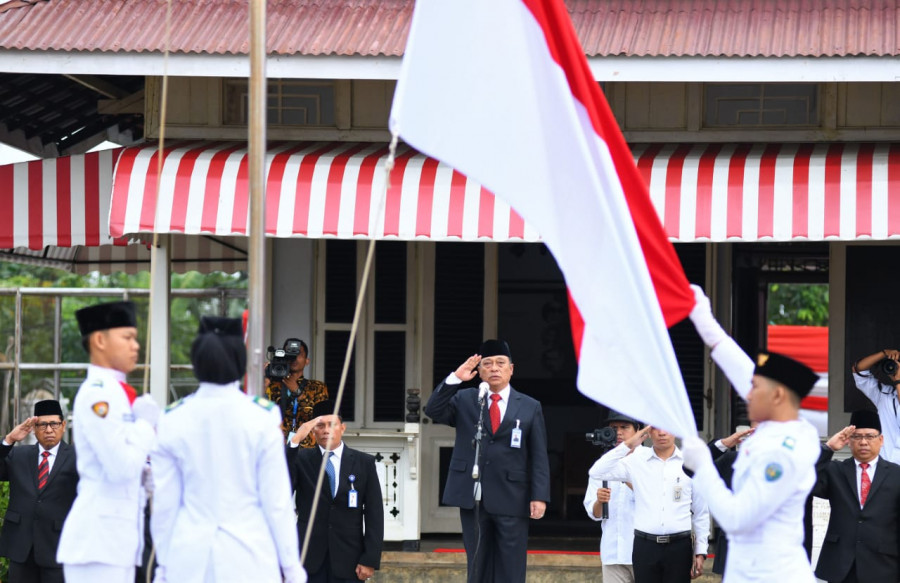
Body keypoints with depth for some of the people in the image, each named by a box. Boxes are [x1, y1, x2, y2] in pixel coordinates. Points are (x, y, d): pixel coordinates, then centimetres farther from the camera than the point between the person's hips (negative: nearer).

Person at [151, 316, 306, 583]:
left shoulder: (172, 421, 1)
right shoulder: (262, 417, -6)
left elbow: (164, 502, 4)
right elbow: (277, 500, -3)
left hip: (189, 560, 2)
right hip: (249, 558, -2)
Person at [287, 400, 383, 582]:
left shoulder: (364, 463, 6)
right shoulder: (301, 459, 6)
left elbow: (374, 514, 3)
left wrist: (370, 559, -4)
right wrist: (295, 441, -17)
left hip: (348, 559, 0)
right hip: (309, 559, 0)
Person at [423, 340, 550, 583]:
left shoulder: (530, 407, 6)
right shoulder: (464, 401, 10)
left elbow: (539, 456, 2)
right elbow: (433, 411, -6)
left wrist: (540, 496, -8)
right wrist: (455, 379, -16)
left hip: (511, 499, -1)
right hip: (473, 498, 1)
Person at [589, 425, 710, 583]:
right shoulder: (637, 460, 5)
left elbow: (701, 513, 9)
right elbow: (596, 473, -3)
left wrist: (700, 552, 6)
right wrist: (627, 445, -6)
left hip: (679, 547, 0)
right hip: (645, 546, 0)